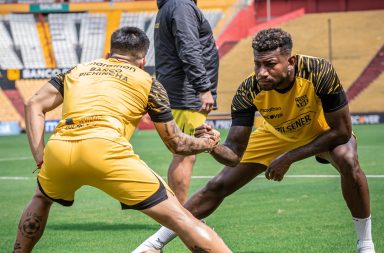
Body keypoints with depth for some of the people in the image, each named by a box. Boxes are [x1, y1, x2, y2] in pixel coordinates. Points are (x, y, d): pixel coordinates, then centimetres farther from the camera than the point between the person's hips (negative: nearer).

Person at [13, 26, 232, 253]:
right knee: (180, 217, 0)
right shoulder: (147, 82, 22)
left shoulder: (77, 70, 31)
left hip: (57, 150, 4)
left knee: (42, 198, 38)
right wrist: (208, 142, 43)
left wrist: (40, 158, 18)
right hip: (104, 149, -4)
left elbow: (34, 105, 21)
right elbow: (176, 143, 24)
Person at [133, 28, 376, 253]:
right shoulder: (249, 90, -32)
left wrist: (289, 158, -31)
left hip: (321, 131, -2)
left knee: (348, 161, -35)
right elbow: (234, 155, -30)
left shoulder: (319, 72, -39)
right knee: (217, 187, 0)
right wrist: (213, 146, -54)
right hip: (276, 134, 2)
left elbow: (341, 131, -30)